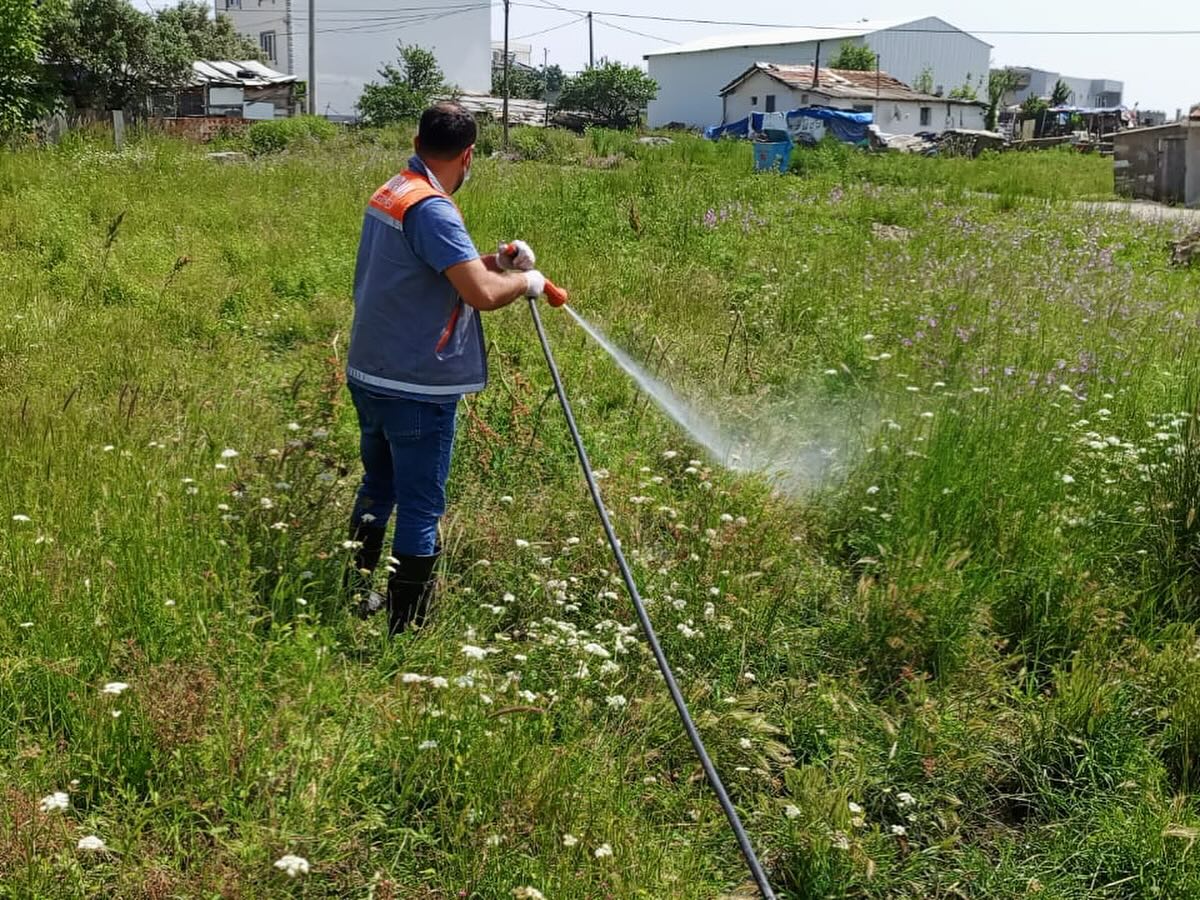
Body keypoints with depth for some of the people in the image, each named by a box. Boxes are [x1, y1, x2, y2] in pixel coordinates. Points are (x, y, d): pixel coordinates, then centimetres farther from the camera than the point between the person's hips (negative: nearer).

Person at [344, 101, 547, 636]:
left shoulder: (389, 194, 10)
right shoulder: (431, 209, -21)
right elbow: (482, 293, -30)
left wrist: (496, 261, 7)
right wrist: (524, 281, -11)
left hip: (370, 376, 10)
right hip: (417, 389, -10)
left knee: (378, 488, 24)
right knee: (420, 510, 0)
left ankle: (355, 598, 36)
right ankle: (407, 630, 8)